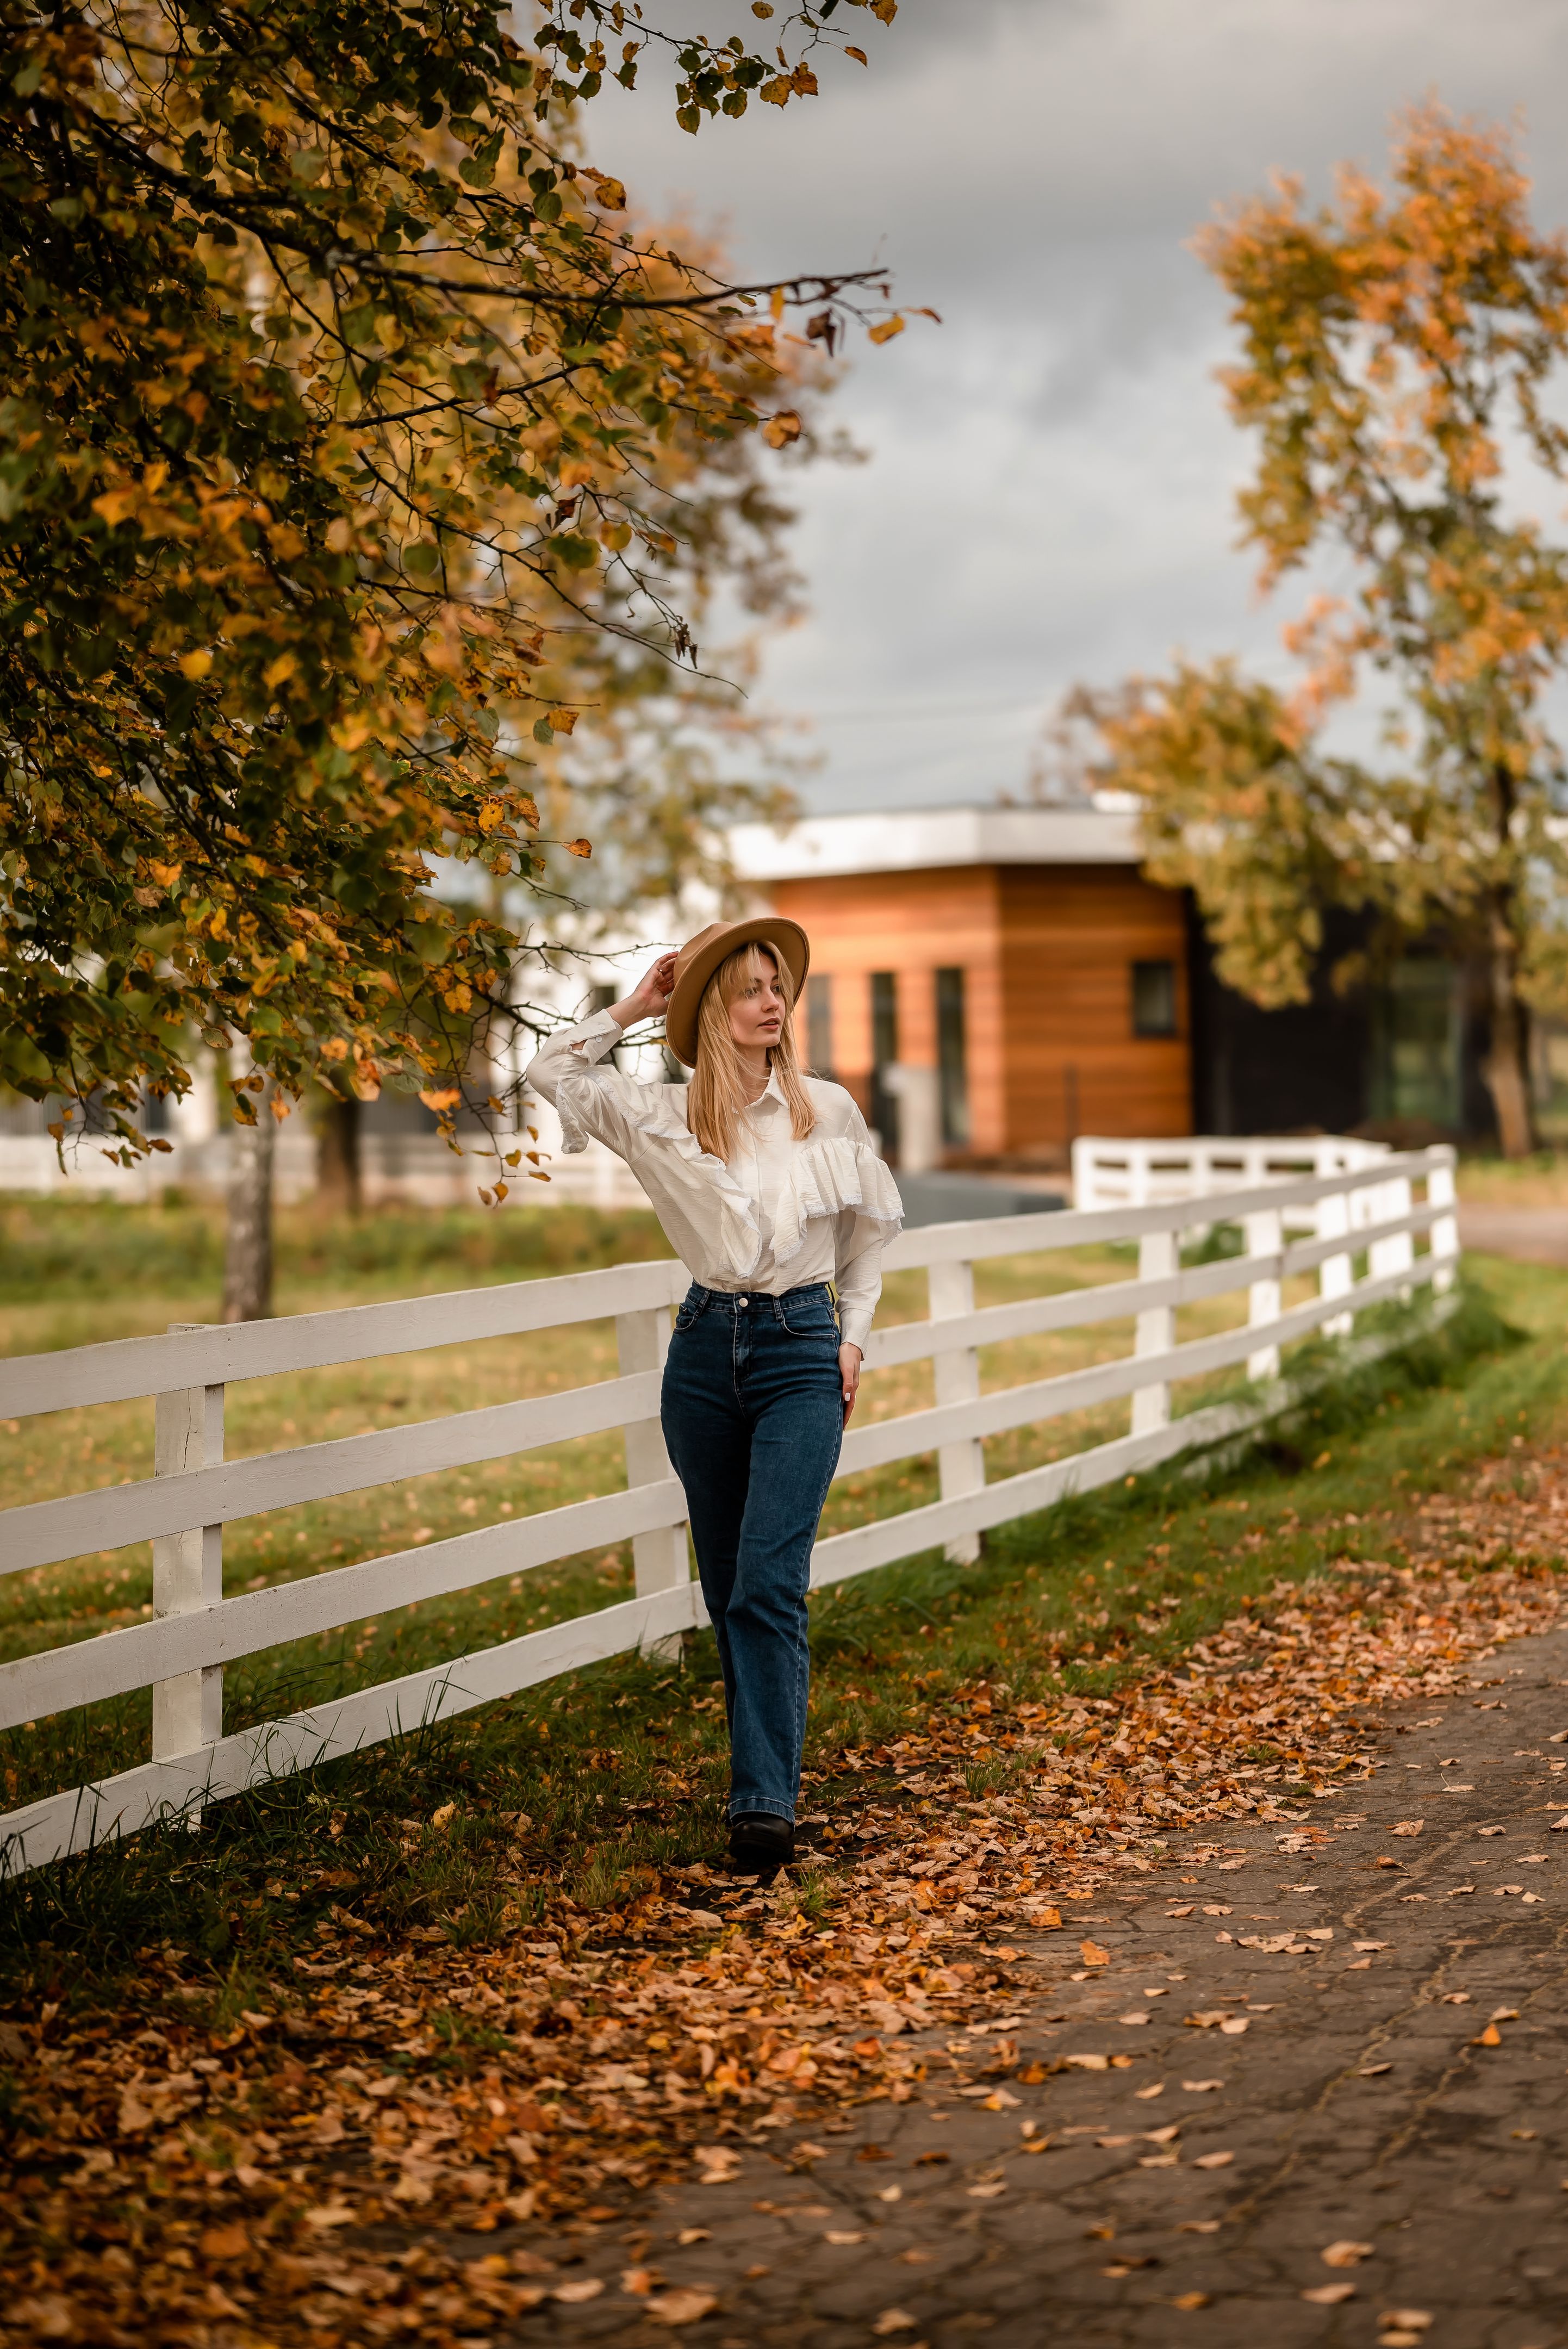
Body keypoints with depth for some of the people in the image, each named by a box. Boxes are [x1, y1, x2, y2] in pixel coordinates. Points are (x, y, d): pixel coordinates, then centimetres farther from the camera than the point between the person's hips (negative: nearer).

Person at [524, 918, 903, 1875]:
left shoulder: (829, 1110, 2)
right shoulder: (665, 1118, 3)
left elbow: (869, 1227, 14)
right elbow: (553, 1073, 8)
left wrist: (854, 1336, 8)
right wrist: (635, 1007, 3)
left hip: (801, 1349, -2)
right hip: (706, 1348, 3)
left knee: (769, 1581, -14)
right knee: (727, 1588, 9)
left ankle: (765, 1803, -17)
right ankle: (770, 1765, 24)